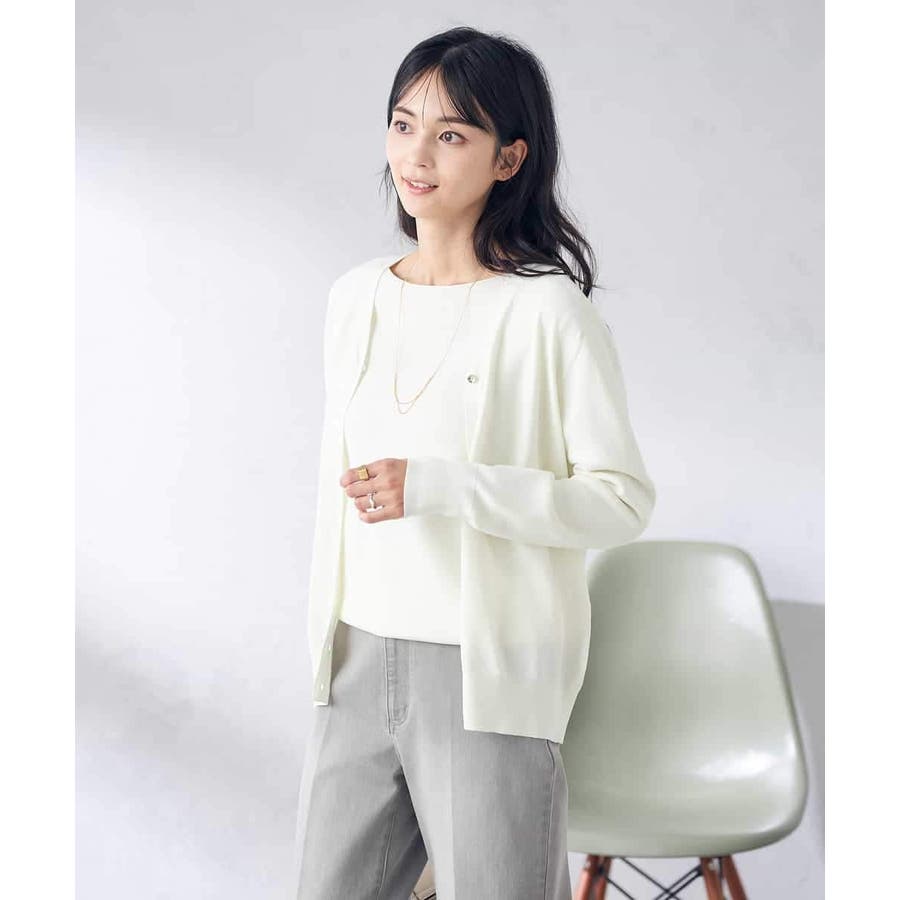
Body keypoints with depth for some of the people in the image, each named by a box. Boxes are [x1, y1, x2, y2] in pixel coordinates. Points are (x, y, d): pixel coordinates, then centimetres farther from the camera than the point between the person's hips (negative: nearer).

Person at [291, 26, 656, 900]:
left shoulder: (546, 311, -10)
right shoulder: (355, 296, 8)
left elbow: (622, 499, -12)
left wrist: (438, 485, -21)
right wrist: (326, 639, 17)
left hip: (488, 668, -6)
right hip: (360, 662, 6)